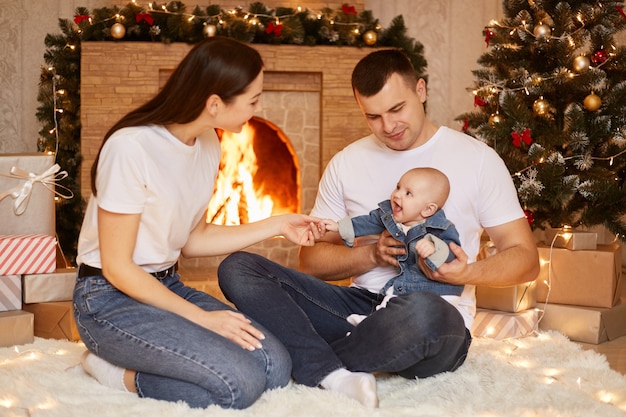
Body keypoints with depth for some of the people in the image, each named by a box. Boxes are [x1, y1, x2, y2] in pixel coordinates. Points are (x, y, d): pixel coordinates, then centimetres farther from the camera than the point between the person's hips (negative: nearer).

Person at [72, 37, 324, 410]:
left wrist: (277, 226, 7)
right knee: (240, 383, -25)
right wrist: (201, 318, -17)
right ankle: (117, 374, -4)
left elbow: (192, 240, 10)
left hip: (167, 287, 8)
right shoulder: (131, 147, -23)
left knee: (276, 365, -13)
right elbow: (117, 267, -18)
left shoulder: (208, 144, 3)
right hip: (111, 298, -8)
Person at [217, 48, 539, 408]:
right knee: (236, 268, -15)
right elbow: (311, 260, 11)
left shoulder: (477, 158, 2)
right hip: (361, 305, 4)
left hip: (439, 315, -3)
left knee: (421, 311, -43)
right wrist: (372, 254, -8)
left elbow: (526, 260, 2)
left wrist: (470, 272, -19)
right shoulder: (347, 163, 11)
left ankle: (310, 363, -17)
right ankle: (336, 377, -32)